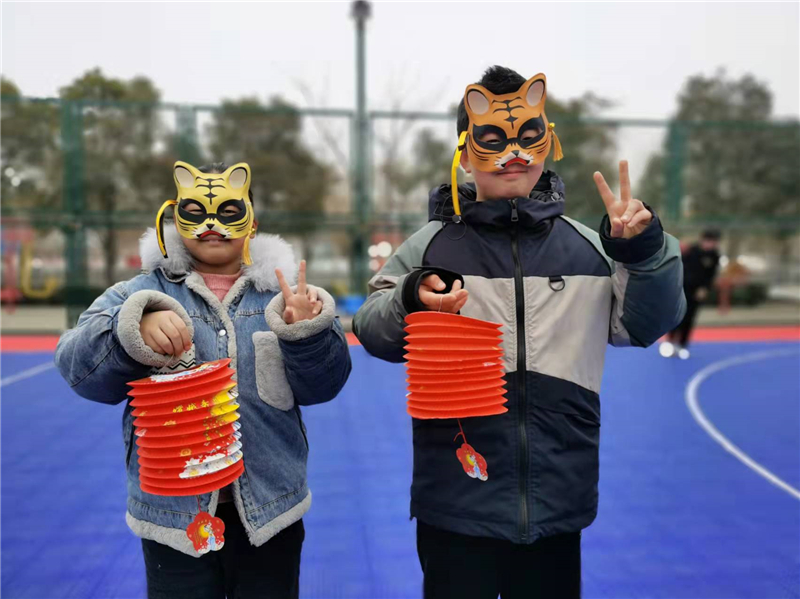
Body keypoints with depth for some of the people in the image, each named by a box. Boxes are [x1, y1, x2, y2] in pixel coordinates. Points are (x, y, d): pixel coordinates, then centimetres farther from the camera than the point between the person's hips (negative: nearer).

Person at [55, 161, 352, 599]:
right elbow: (80, 366, -12)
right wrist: (136, 328, -30)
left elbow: (323, 384, -4)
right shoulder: (142, 294, 1)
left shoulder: (279, 291, 2)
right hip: (173, 511, 0)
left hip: (270, 510, 1)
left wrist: (306, 332, -24)